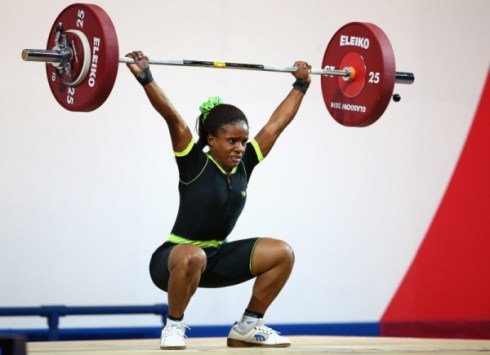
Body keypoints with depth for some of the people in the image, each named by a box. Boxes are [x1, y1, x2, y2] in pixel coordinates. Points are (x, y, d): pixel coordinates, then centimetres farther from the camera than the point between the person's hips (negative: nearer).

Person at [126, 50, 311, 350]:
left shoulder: (244, 166, -3)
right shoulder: (195, 164, -17)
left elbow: (277, 123, 4)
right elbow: (173, 118, -28)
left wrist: (301, 84, 10)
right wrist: (145, 78, -35)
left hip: (217, 259, 6)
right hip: (174, 259, -6)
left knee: (282, 253, -10)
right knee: (193, 258, -42)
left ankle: (248, 327, 4)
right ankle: (174, 327, -17)